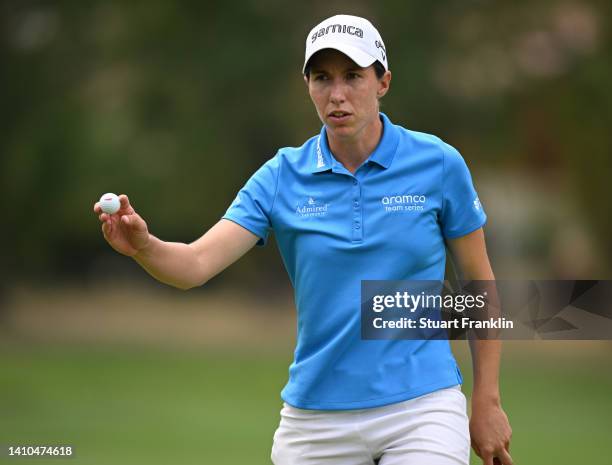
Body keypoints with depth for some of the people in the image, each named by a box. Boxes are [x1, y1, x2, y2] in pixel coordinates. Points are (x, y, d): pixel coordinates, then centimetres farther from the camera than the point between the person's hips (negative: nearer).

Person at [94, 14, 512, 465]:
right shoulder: (281, 178, -1)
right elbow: (197, 263, -13)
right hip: (316, 419, 2)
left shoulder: (438, 164, -4)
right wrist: (144, 246, -35)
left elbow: (479, 284, 5)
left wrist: (487, 400, 2)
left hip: (420, 408, -2)